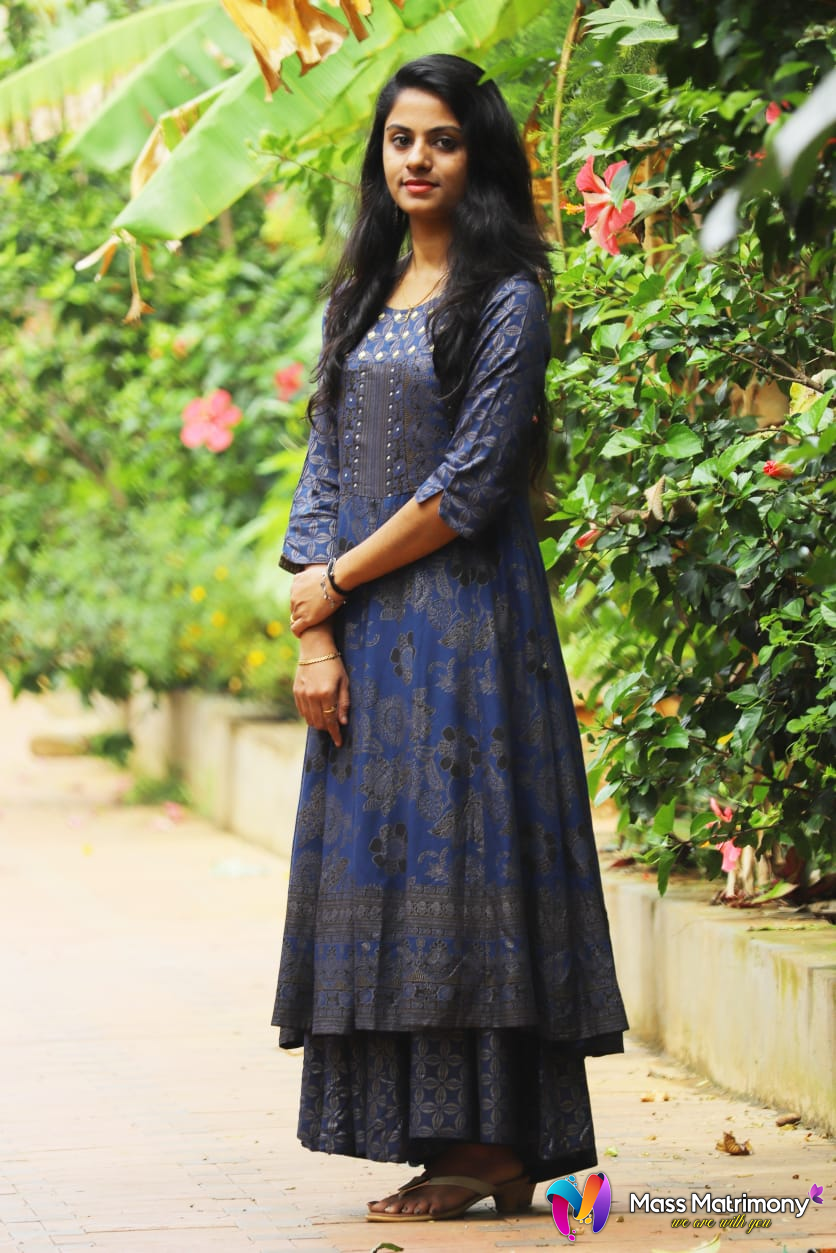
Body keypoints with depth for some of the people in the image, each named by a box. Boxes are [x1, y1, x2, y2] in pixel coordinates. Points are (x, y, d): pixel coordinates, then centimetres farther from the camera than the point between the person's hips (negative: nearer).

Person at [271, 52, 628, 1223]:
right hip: (363, 635, 7)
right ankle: (446, 1144, 7)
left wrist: (333, 582, -7)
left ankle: (497, 1148, -7)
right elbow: (324, 467, 11)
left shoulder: (506, 297, -5)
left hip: (462, 614, -7)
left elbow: (468, 484, -12)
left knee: (461, 851, -10)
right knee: (378, 860, 3)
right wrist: (316, 635, -1)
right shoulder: (361, 299, 16)